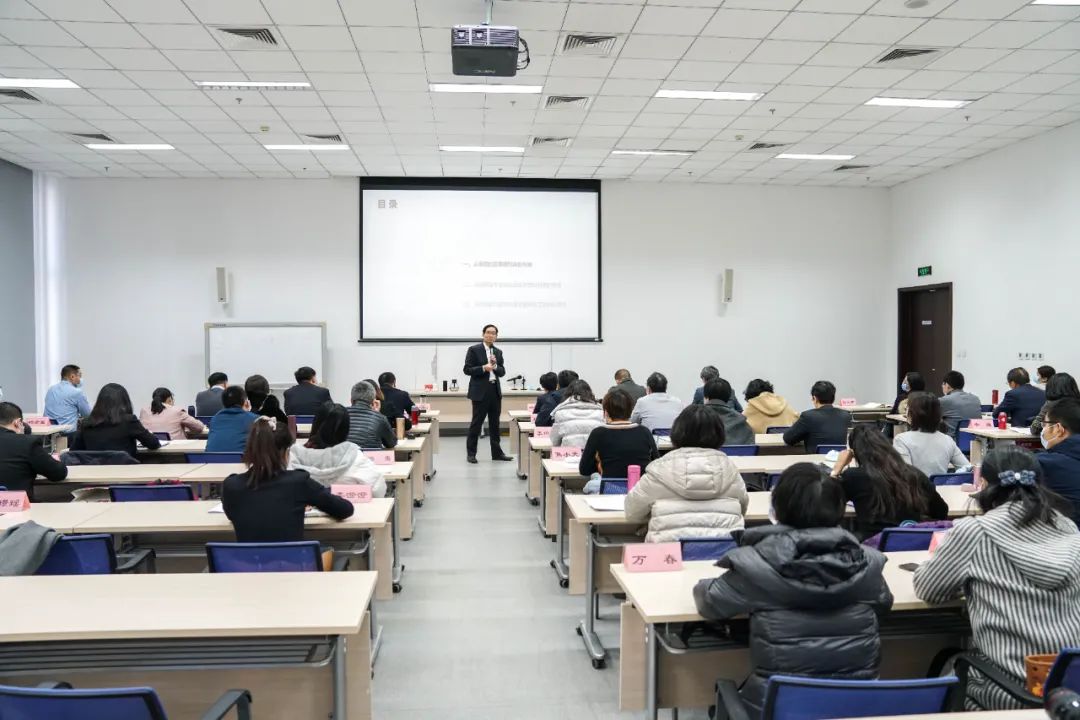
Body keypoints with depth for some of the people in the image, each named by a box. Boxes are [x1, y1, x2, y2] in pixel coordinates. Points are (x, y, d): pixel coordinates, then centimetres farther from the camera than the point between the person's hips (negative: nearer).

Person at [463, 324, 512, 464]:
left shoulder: (498, 352, 12)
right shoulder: (474, 350, -4)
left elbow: (502, 372, 8)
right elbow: (467, 370, -8)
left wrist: (495, 366, -11)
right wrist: (483, 368, -20)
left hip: (495, 391, 5)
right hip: (480, 391, -5)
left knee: (495, 423, 11)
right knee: (476, 422, -1)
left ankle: (497, 452, 18)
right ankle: (471, 453, 9)